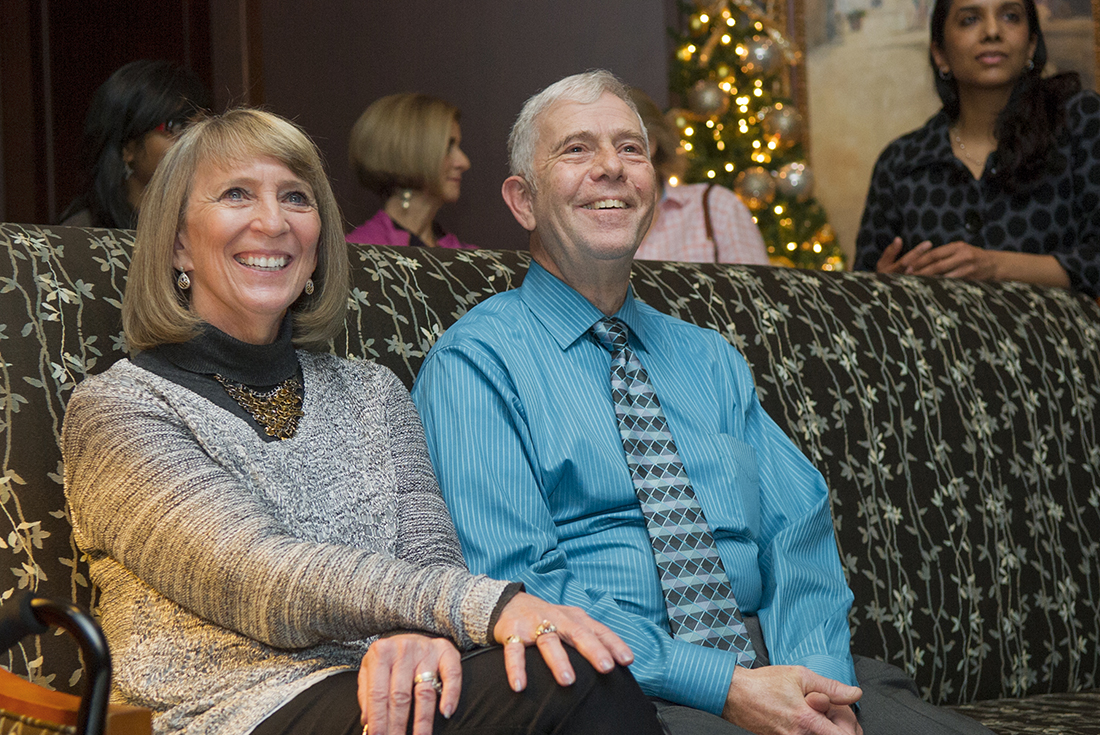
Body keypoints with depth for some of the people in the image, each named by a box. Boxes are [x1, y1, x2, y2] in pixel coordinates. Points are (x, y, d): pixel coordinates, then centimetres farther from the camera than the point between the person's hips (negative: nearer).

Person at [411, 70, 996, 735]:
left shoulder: (711, 360, 21)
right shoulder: (476, 363, 1)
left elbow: (798, 531, 10)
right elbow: (515, 580, -11)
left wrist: (818, 678, -12)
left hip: (768, 661, 5)